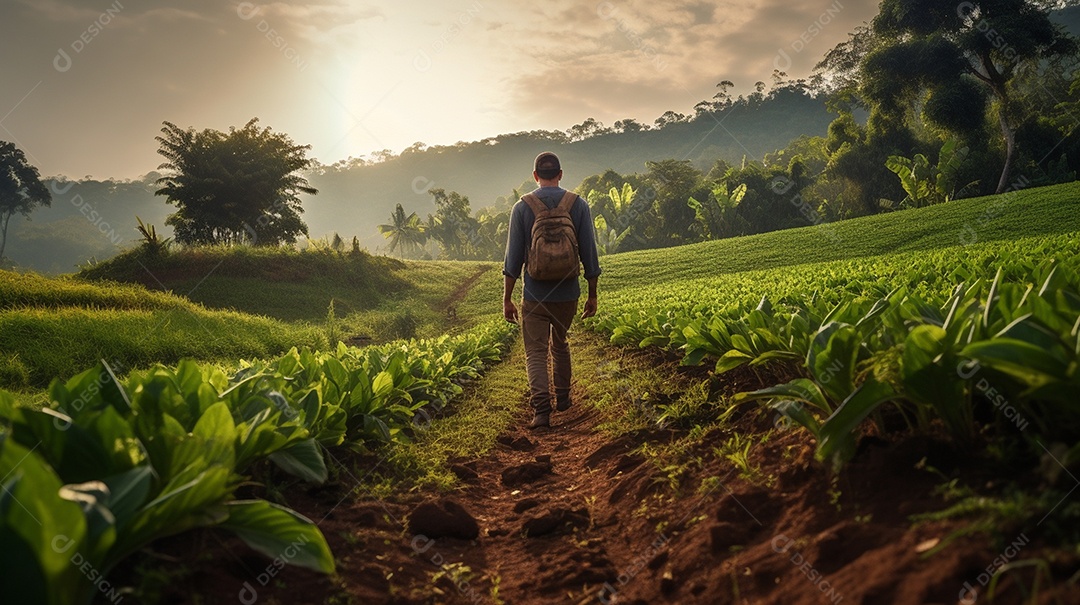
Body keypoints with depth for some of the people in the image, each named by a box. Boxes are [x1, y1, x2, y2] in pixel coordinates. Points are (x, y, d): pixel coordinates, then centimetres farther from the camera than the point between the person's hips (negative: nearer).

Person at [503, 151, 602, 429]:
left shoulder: (522, 207, -5)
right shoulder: (579, 205, -1)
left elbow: (514, 256, -6)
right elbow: (589, 254, -1)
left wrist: (507, 299, 1)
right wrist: (592, 295, 8)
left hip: (535, 295, -2)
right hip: (567, 294, 3)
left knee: (536, 352, 1)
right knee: (560, 345, 23)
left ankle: (542, 409, -15)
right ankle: (562, 398, 34)